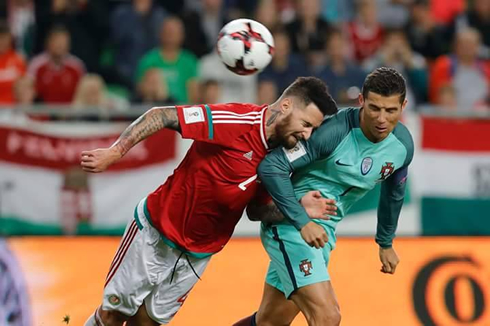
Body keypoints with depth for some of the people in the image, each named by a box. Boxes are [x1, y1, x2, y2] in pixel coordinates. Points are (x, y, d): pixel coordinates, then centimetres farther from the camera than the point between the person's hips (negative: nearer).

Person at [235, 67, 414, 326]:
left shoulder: (403, 145, -3)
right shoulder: (334, 131, -25)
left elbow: (393, 193, 18)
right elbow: (271, 167, -27)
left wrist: (386, 243, 29)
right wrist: (303, 222, -31)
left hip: (323, 231, 8)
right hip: (289, 224, -7)